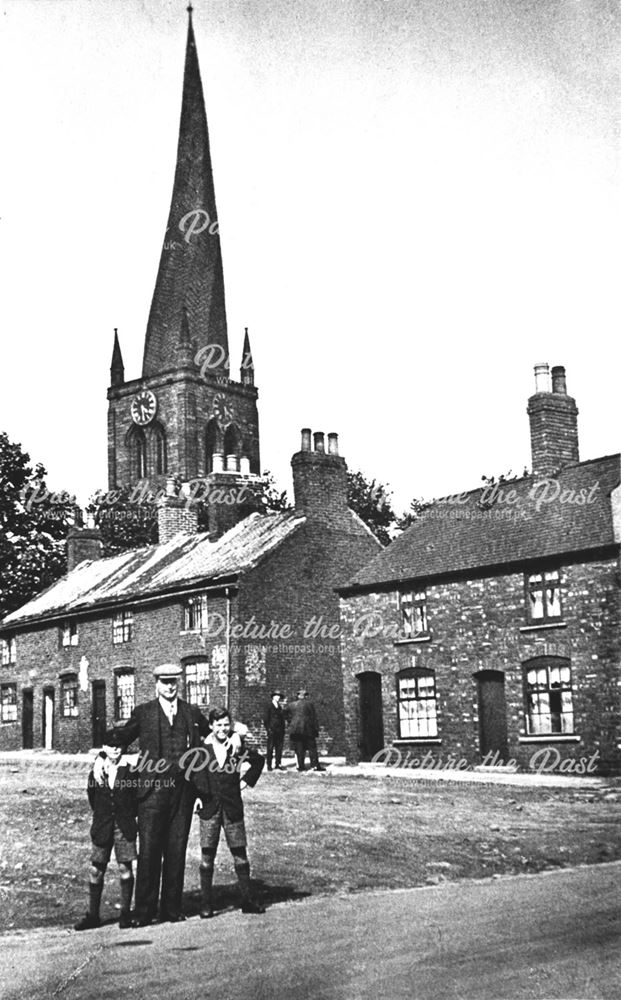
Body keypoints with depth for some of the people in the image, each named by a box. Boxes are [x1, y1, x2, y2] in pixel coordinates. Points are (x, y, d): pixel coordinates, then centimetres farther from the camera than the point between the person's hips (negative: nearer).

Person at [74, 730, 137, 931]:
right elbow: (92, 798, 13)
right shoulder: (96, 771, 4)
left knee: (125, 868, 0)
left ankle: (125, 913, 9)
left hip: (124, 826, -2)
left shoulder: (129, 770, -2)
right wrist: (102, 814, 9)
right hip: (102, 826, 2)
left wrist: (129, 815, 2)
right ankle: (93, 915, 10)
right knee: (96, 870, 2)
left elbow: (136, 796, 3)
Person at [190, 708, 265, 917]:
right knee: (207, 856, 1)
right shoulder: (201, 748, -2)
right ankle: (206, 903, 8)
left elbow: (258, 760, 16)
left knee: (240, 853, 5)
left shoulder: (236, 747, 2)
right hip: (209, 807, -1)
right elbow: (192, 773, 4)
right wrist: (198, 794, -6)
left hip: (232, 807, 1)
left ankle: (247, 900, 12)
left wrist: (246, 781, 10)